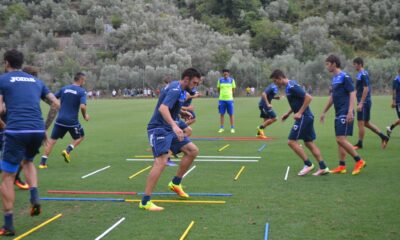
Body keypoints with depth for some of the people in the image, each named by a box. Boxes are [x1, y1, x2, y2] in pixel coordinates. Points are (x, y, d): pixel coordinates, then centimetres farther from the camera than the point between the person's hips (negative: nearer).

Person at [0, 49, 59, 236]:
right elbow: (56, 104, 17)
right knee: (27, 161, 32)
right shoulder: (36, 81, 21)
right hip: (38, 131, 5)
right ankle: (35, 198, 9)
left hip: (16, 131, -5)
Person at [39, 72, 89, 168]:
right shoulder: (82, 91, -6)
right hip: (72, 121, -4)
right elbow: (82, 106, -19)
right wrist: (85, 115, -2)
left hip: (60, 120, 4)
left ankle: (43, 162, 3)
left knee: (52, 140, 9)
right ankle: (67, 151, 0)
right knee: (80, 137, 21)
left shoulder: (64, 89, 8)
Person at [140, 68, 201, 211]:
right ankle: (145, 202, -21)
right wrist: (174, 126, -46)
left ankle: (175, 183, 17)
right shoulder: (175, 89, -18)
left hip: (169, 129, 10)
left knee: (193, 150, 5)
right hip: (159, 128, -10)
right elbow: (163, 108, -35)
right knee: (161, 161, -23)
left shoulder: (179, 89, 13)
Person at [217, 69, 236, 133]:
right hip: (222, 99, 1)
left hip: (229, 99, -1)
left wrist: (229, 94, 9)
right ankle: (221, 128, 13)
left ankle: (232, 128, 7)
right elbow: (218, 89, 12)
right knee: (221, 114, 4)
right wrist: (222, 94, 8)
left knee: (231, 114, 1)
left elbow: (233, 90, 10)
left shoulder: (232, 80, 2)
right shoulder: (220, 80, 4)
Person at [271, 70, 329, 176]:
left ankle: (308, 164, -1)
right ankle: (323, 167, 12)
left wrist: (299, 113, -22)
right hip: (307, 117, 10)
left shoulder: (292, 87, -18)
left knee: (292, 141, -6)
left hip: (303, 117, -10)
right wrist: (288, 113, 19)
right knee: (309, 143, 11)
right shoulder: (288, 86, 13)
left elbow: (308, 97, -24)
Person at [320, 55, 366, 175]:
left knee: (341, 139, -12)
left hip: (345, 114, -9)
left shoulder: (345, 77, -11)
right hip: (338, 114, 9)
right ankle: (342, 166, 13)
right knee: (339, 140, 9)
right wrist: (324, 112, 26)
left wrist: (350, 112, -24)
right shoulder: (334, 78, 15)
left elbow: (352, 94, -16)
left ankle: (359, 161, -1)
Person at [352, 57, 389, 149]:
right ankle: (383, 137, 19)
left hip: (364, 103, -10)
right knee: (366, 123, 14)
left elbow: (366, 89, -20)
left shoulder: (363, 74, -15)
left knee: (361, 123, -3)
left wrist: (361, 103, -23)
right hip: (363, 102, 10)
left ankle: (359, 144, 5)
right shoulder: (360, 74, 15)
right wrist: (360, 102, 23)